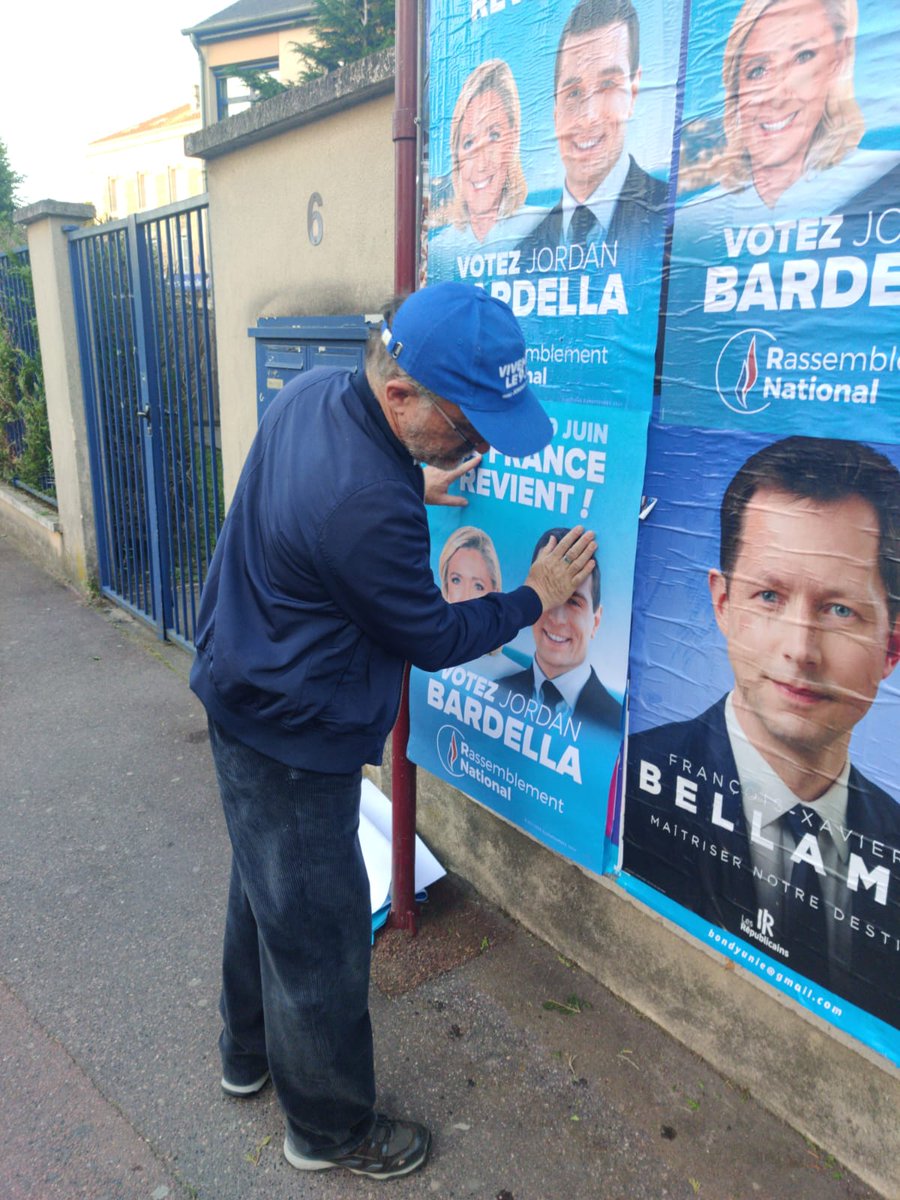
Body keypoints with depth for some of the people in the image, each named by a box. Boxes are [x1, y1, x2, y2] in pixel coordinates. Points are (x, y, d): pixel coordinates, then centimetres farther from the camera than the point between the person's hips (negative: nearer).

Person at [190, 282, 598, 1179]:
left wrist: (417, 487, 13)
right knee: (319, 933, 10)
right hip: (294, 740, -10)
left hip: (244, 695, 10)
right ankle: (330, 1130, 36)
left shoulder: (313, 392, -5)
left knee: (265, 888, 27)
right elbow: (434, 640, -18)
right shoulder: (366, 508, -34)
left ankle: (248, 1055, 52)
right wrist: (536, 598, -5)